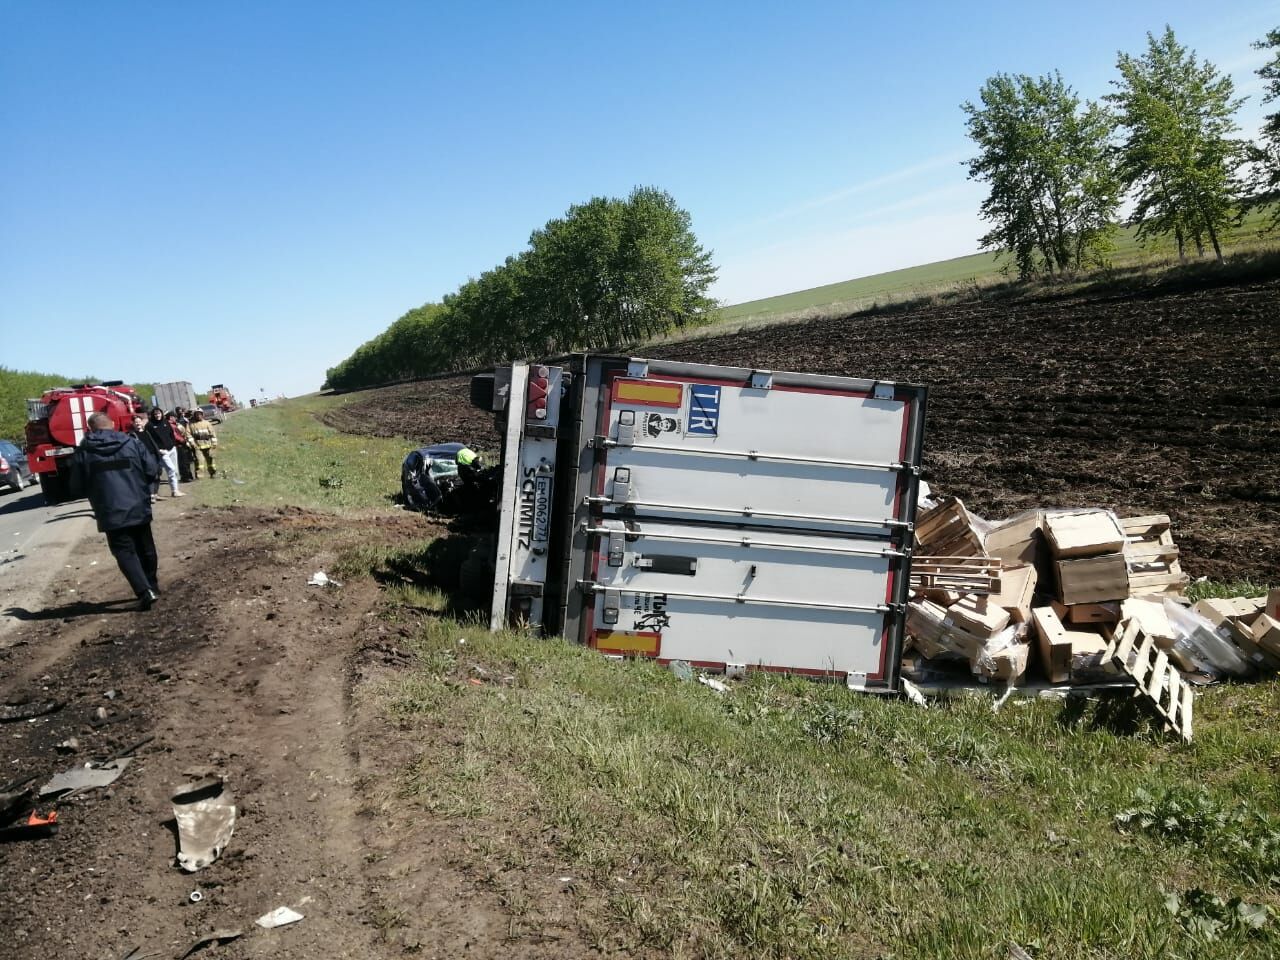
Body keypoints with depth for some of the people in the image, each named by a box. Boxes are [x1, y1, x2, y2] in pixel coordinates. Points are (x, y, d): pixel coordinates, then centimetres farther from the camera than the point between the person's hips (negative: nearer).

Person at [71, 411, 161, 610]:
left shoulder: (84, 451, -3)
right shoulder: (132, 442, 0)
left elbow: (77, 486, 1)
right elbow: (152, 469, 0)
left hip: (111, 512, -2)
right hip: (139, 507, 2)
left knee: (125, 551, -1)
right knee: (145, 548, 18)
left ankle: (145, 591, -14)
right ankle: (152, 585, 29)